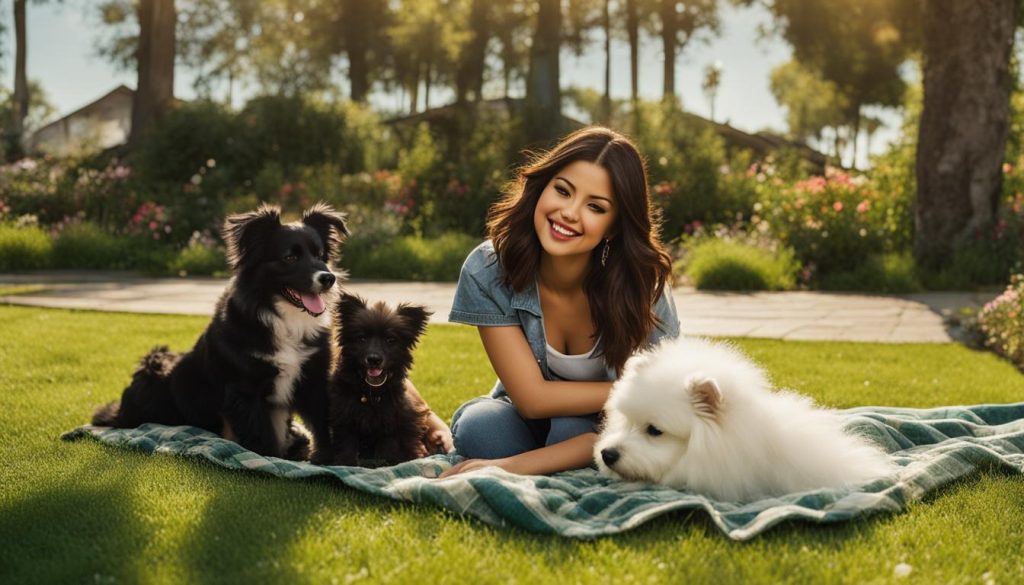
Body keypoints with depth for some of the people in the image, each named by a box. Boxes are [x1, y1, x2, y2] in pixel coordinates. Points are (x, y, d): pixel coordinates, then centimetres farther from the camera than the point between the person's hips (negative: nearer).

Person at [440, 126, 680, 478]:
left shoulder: (644, 288, -25)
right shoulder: (488, 271, -22)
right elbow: (532, 397, -22)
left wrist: (517, 465, -33)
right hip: (525, 422, 1)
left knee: (570, 427, -34)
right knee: (478, 426, -32)